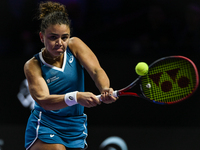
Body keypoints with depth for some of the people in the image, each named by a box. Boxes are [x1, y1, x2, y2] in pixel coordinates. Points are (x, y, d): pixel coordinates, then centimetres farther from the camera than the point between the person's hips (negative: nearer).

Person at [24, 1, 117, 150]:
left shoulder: (74, 46, -2)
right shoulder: (33, 65, -11)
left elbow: (96, 71, -16)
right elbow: (44, 100, -25)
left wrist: (105, 90, -39)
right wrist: (76, 97, -42)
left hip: (76, 130, 4)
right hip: (44, 129, -4)